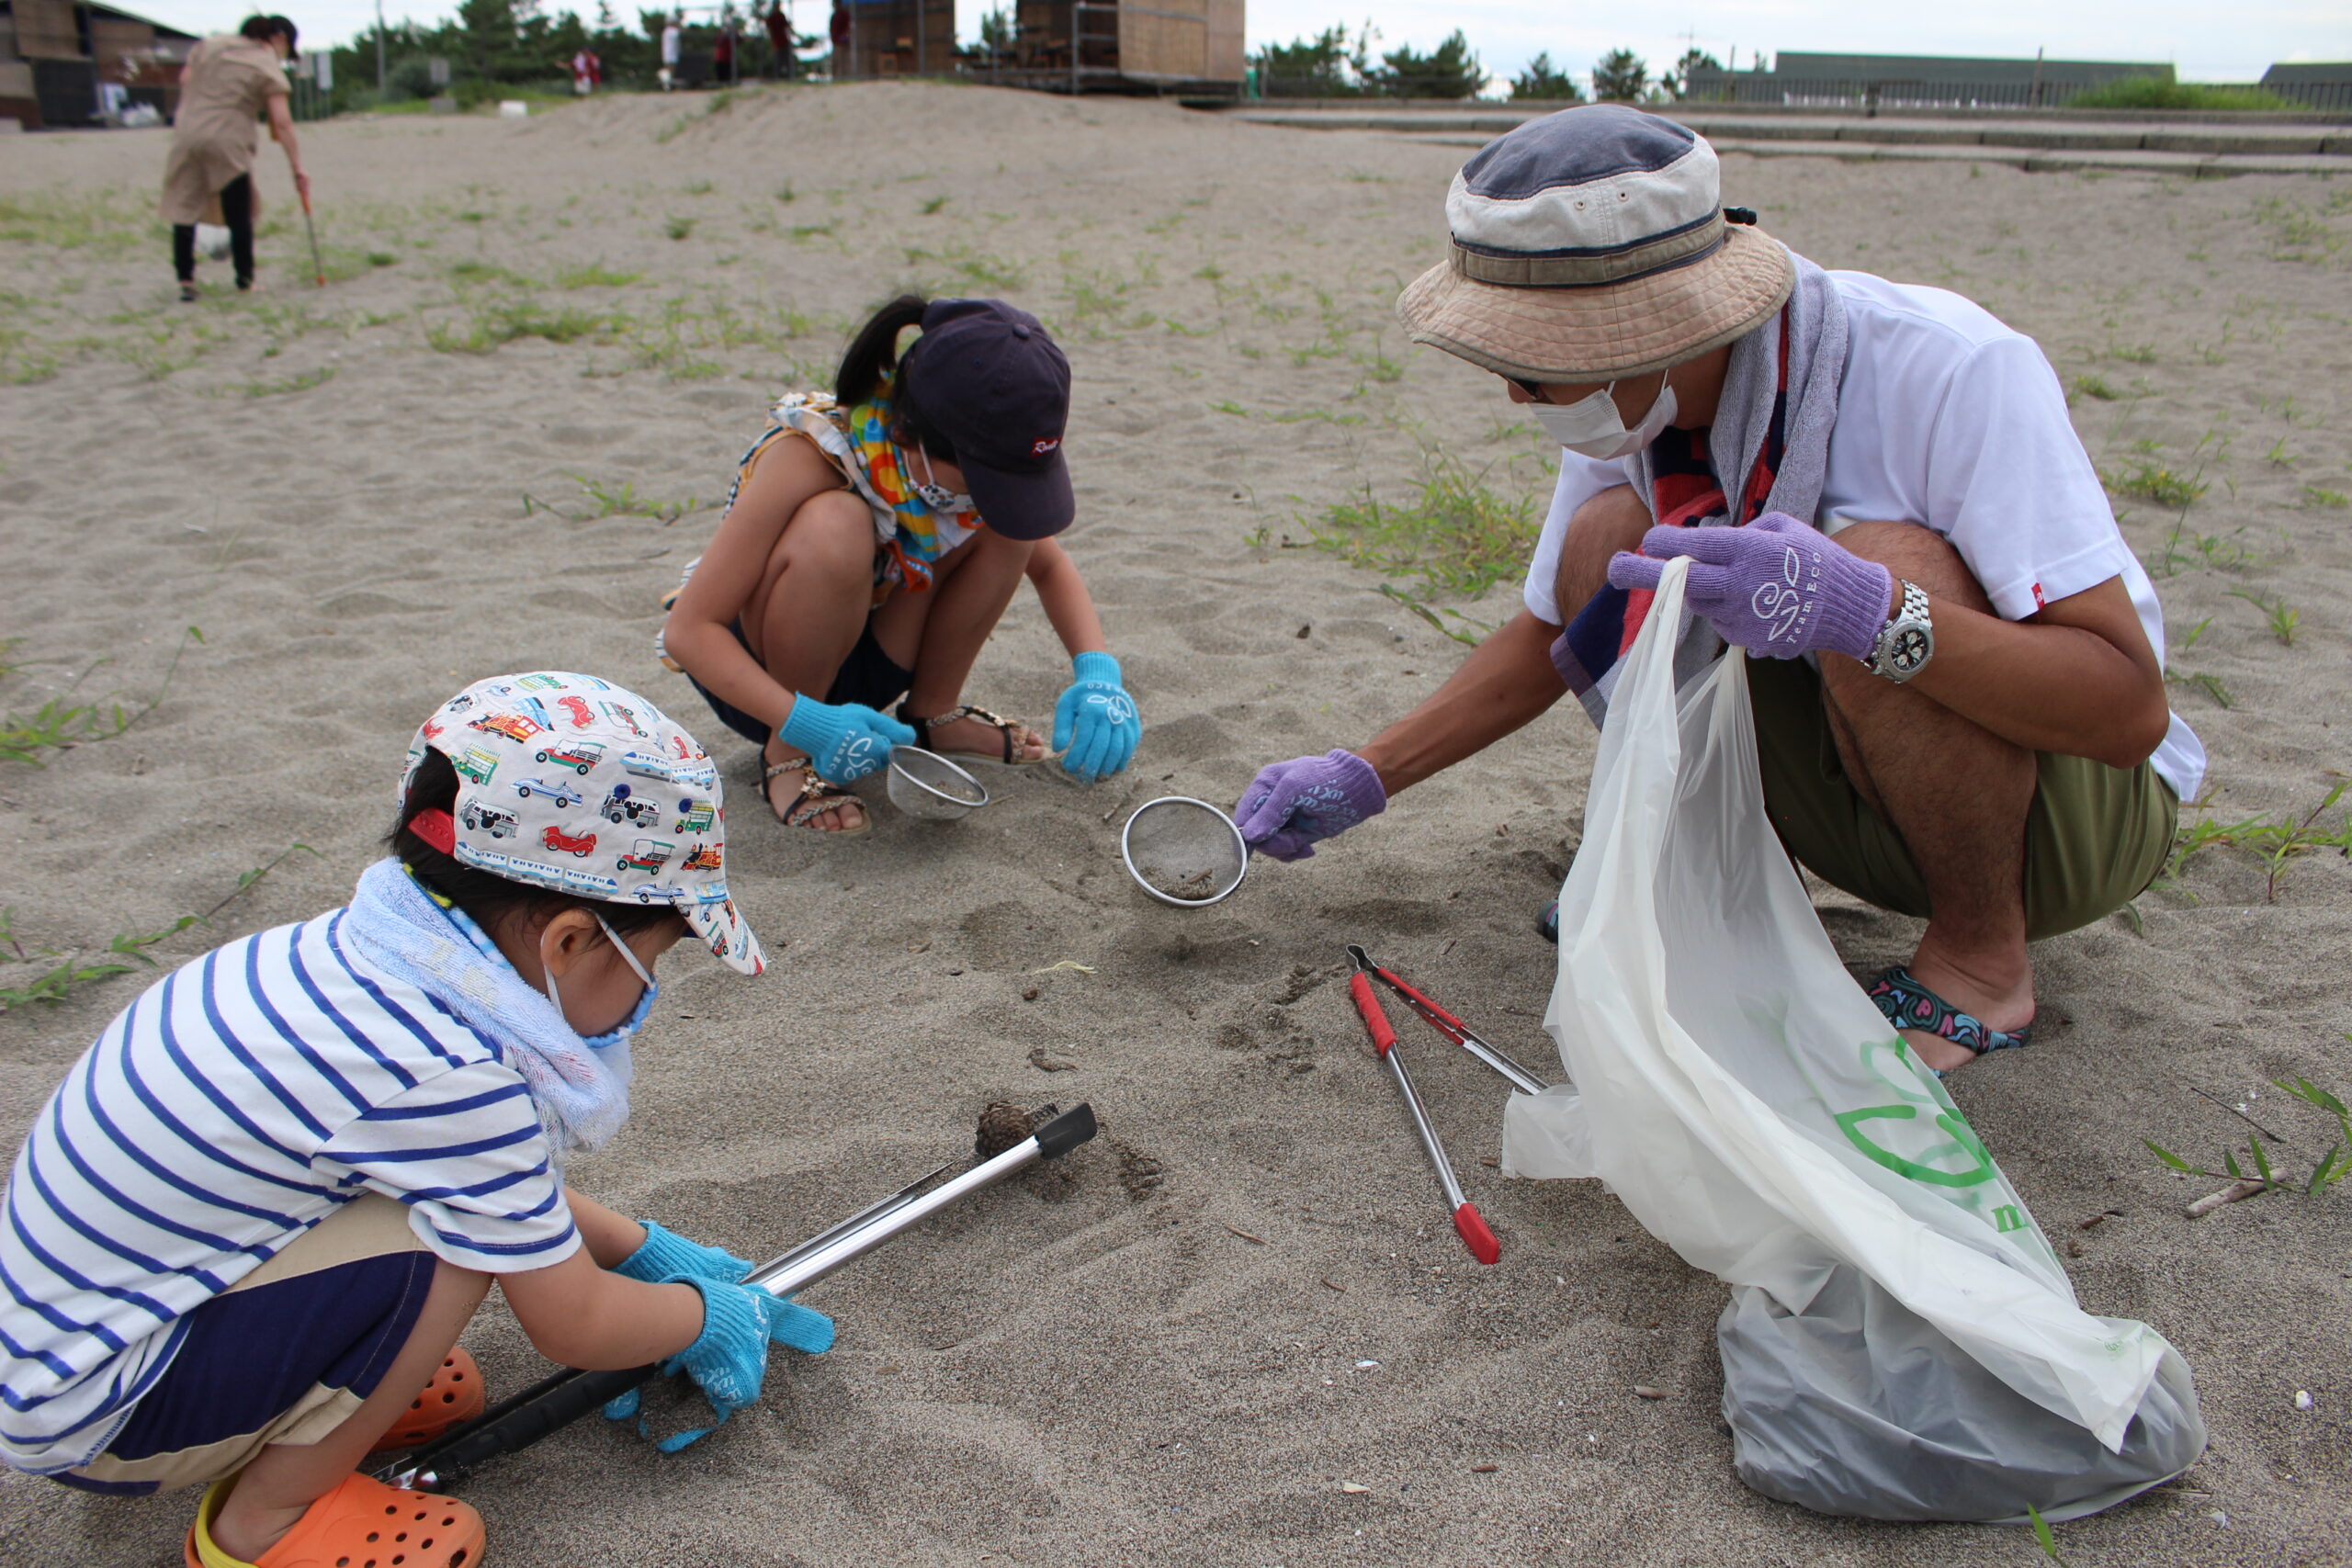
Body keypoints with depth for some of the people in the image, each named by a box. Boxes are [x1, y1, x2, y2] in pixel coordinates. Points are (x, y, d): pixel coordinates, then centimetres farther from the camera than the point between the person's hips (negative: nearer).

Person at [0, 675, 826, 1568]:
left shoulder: (366, 950, -6)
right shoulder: (449, 1077, -32)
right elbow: (575, 1328, -17)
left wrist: (645, 1252, 15)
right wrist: (706, 1314, 1)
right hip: (89, 1419, -8)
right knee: (452, 1241, -24)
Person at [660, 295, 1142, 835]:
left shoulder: (961, 459, -15)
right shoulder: (809, 457, -31)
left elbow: (1050, 565, 1)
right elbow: (687, 630, -29)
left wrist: (1097, 671, -18)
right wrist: (806, 724, -42)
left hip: (869, 659, 5)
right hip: (760, 675, -5)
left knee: (1007, 519, -14)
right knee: (836, 526, -35)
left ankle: (934, 713, 4)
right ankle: (788, 756, -16)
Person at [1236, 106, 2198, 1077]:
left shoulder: (1954, 370, -28)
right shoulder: (1633, 409, -10)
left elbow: (2132, 707, -31)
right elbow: (1545, 640, 7)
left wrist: (1869, 611, -47)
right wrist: (1361, 778, 0)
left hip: (2081, 805, -4)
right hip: (1850, 795, 5)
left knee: (1889, 562, -35)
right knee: (1607, 534, -15)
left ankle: (1981, 962, -13)